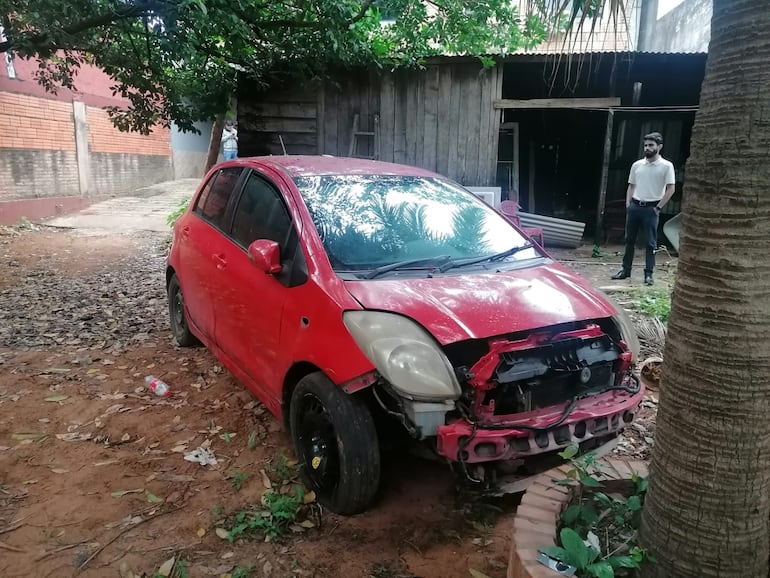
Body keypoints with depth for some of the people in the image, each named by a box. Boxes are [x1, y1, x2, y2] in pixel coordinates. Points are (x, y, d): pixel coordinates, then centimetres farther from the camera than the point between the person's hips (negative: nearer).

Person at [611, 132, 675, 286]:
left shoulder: (666, 166, -4)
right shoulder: (637, 165, 8)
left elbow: (670, 189, -6)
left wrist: (658, 207, -8)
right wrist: (628, 204, 5)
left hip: (651, 208, -4)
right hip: (634, 206, 4)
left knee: (651, 243, 1)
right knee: (629, 240, 9)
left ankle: (648, 274, 6)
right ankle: (626, 270, 18)